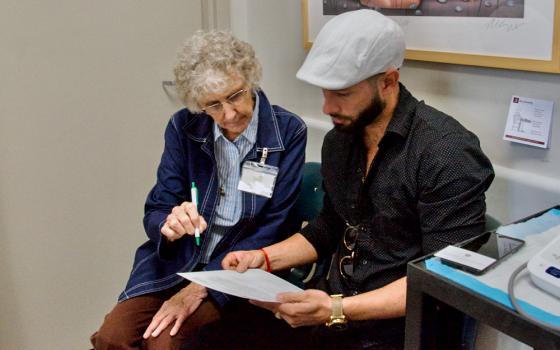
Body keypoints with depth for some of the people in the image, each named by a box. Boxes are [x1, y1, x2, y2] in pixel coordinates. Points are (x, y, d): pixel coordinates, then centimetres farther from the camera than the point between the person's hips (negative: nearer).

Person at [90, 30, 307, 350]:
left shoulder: (288, 132, -12)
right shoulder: (183, 127, -3)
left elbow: (272, 229, -12)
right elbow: (155, 213, -1)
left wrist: (201, 287, -18)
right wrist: (169, 226, -27)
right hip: (176, 260, 3)